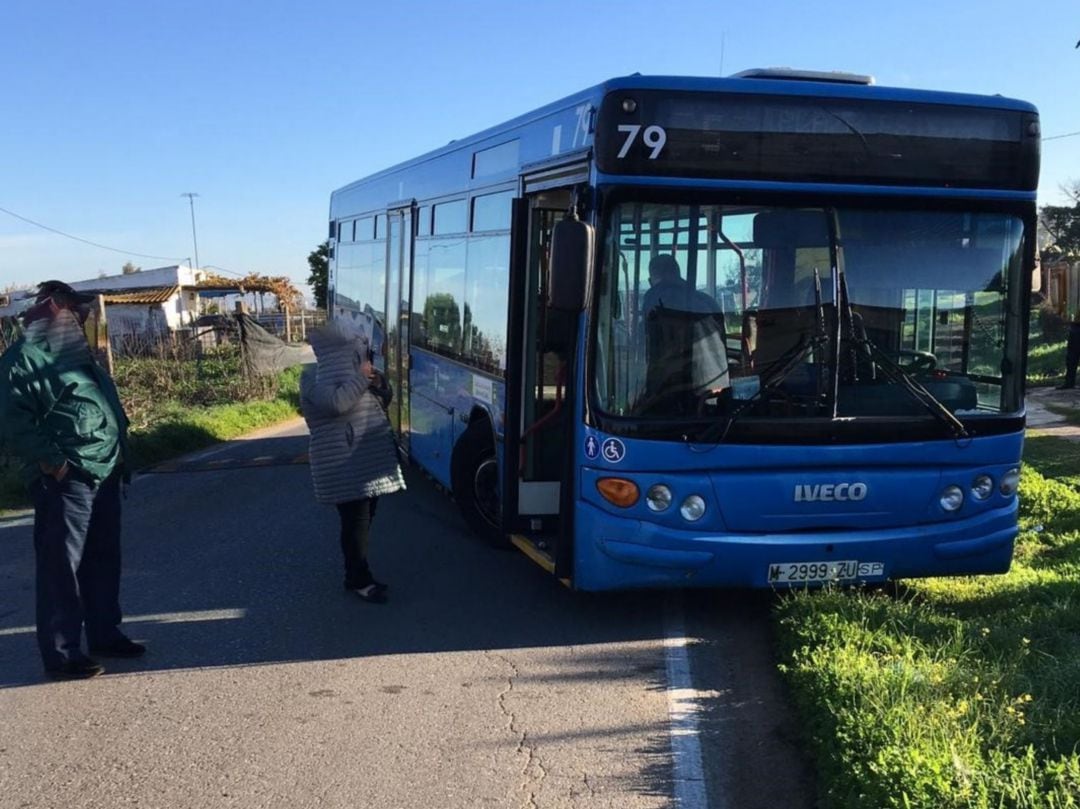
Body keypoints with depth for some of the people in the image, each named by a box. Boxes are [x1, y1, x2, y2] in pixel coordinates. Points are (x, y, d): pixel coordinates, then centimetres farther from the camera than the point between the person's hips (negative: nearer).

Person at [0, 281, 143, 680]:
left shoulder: (75, 352, 21)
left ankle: (104, 635, 28)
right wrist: (54, 463, -21)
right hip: (64, 480, -9)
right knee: (62, 566, -5)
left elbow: (108, 405, 27)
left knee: (103, 560, 16)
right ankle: (61, 654, 1)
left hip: (103, 473, 9)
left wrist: (119, 452, 16)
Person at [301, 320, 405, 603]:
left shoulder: (348, 372, 16)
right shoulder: (314, 377, -10)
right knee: (356, 520, -8)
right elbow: (336, 403, -29)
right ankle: (359, 580, -1)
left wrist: (377, 384, 3)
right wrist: (361, 377, -18)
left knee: (364, 518, 13)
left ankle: (359, 575, 23)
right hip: (344, 464, -9)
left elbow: (380, 403, 24)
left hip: (369, 459, 9)